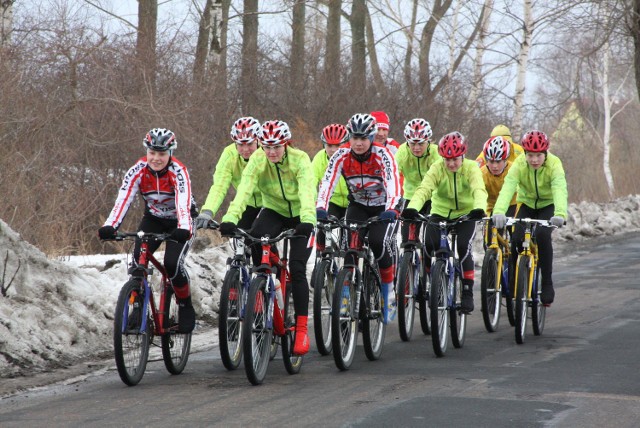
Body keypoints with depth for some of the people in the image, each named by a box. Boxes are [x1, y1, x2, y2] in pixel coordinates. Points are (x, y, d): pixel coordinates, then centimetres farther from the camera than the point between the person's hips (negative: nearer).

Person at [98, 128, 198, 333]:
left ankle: (185, 306, 1)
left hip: (178, 222, -3)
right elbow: (123, 200, -30)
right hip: (153, 219, 3)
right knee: (138, 260, -23)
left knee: (172, 264, -25)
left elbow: (183, 203, -41)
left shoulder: (178, 172, -27)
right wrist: (109, 226, -46)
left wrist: (184, 229, -60)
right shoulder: (138, 171, -19)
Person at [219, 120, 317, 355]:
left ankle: (301, 328, -9)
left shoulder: (300, 159, -24)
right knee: (255, 238, -32)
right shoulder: (258, 160, -19)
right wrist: (230, 218, -49)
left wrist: (307, 220, -57)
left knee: (297, 269, -16)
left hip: (299, 216, -2)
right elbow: (244, 190, -32)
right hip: (273, 210, 2)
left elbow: (307, 192, -39)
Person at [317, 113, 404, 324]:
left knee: (377, 242, -26)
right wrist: (321, 208, -44)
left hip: (383, 206, -2)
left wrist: (391, 209, -52)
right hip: (357, 205, 3)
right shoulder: (341, 155, -17)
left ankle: (388, 289, -4)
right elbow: (327, 182, -27)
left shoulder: (382, 154, -24)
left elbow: (393, 183, -35)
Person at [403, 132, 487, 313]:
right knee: (429, 244, -23)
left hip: (465, 215, -1)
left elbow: (479, 190, -35)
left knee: (463, 247, -24)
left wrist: (479, 209, -57)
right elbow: (424, 189, -30)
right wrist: (412, 208, -50)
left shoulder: (471, 168, -17)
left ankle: (467, 293, -11)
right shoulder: (437, 169, -15)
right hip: (440, 213, 1)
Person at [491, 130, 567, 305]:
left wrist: (560, 214, -62)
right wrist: (499, 212, -57)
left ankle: (547, 284, -17)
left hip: (548, 205, -2)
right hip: (527, 204, 2)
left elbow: (560, 190, -43)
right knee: (516, 239, -21)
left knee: (542, 235, -29)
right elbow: (507, 188, -39)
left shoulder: (554, 164, -27)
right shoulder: (519, 164, -24)